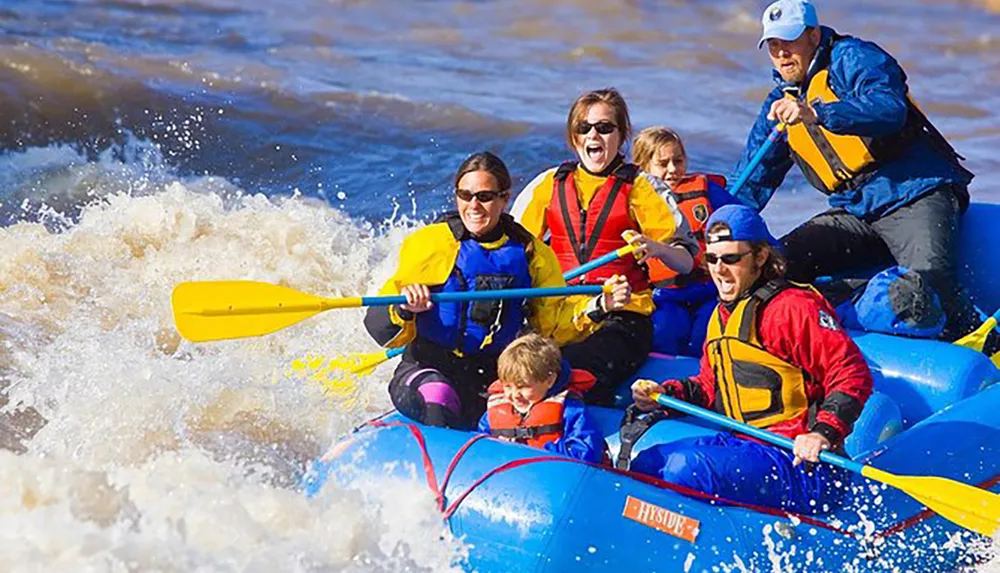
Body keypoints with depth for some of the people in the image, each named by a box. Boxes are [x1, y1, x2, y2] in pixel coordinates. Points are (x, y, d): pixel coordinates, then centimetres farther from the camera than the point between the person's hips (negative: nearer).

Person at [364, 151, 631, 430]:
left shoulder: (530, 253, 9)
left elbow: (554, 322, 13)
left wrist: (598, 306, -4)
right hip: (427, 369, -4)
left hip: (496, 376, 4)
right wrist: (403, 310, -27)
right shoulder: (428, 244, -2)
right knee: (437, 398, -36)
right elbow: (379, 325, -4)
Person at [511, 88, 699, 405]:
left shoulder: (639, 187, 6)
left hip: (622, 317, -3)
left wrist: (657, 248, -20)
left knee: (573, 370, -34)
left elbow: (686, 261, 2)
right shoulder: (550, 184, 14)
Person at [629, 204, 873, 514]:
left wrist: (823, 433, -27)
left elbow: (852, 372, -15)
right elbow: (710, 385, 29)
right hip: (742, 443, 9)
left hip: (801, 463, -9)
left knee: (686, 468, -28)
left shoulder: (794, 307, -10)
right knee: (647, 463, 3)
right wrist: (667, 394, 10)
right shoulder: (721, 316, 19)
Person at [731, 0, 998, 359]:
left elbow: (890, 109, -25)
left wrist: (816, 114, -37)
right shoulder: (780, 103, 17)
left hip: (916, 195, -7)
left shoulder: (853, 58, -4)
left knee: (929, 279, -33)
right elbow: (751, 183, 21)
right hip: (854, 213, 7)